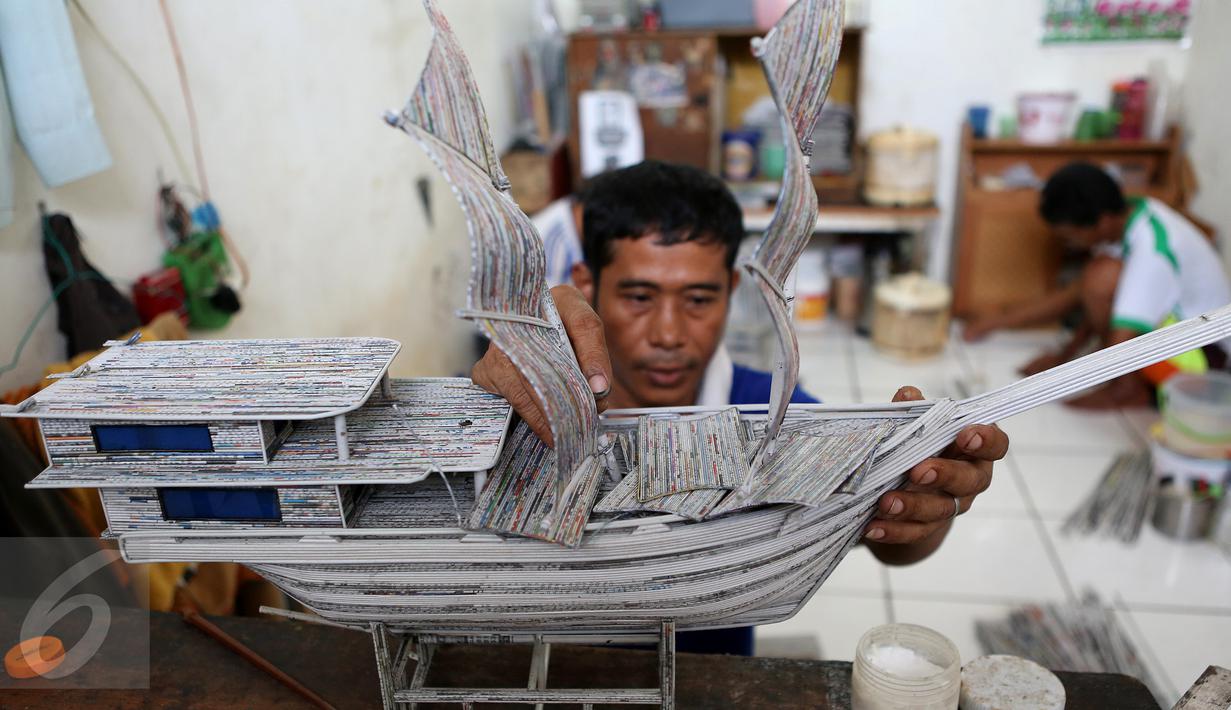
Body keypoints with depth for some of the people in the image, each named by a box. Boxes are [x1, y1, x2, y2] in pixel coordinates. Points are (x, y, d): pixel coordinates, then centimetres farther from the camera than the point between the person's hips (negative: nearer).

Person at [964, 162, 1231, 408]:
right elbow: (1079, 292, 5)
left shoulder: (1152, 254, -30)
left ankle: (1129, 389, -8)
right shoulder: (1126, 214, -4)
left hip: (1202, 355, -9)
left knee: (1104, 276, -27)